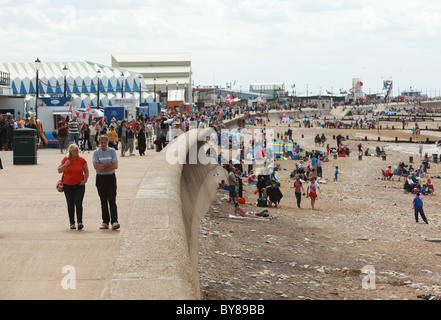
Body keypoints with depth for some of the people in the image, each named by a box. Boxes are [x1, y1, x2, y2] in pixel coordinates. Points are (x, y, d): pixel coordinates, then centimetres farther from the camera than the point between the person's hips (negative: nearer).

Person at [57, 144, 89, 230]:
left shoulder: (82, 160, 0)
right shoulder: (65, 159, 2)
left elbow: (86, 172, 7)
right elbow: (59, 171, 4)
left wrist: (85, 180, -9)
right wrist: (66, 164, -10)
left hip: (79, 185, -1)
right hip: (68, 185, 1)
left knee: (78, 203, -14)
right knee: (70, 204, 6)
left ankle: (80, 222, -15)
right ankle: (72, 223, 14)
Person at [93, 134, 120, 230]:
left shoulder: (112, 151, 2)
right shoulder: (96, 152, 2)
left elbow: (115, 166, -7)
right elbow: (96, 166, -12)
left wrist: (102, 167, -10)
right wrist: (109, 164, -12)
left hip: (111, 177, -1)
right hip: (100, 178, 1)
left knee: (112, 200, -10)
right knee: (103, 201, 5)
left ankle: (114, 222, -16)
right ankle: (105, 222, 10)